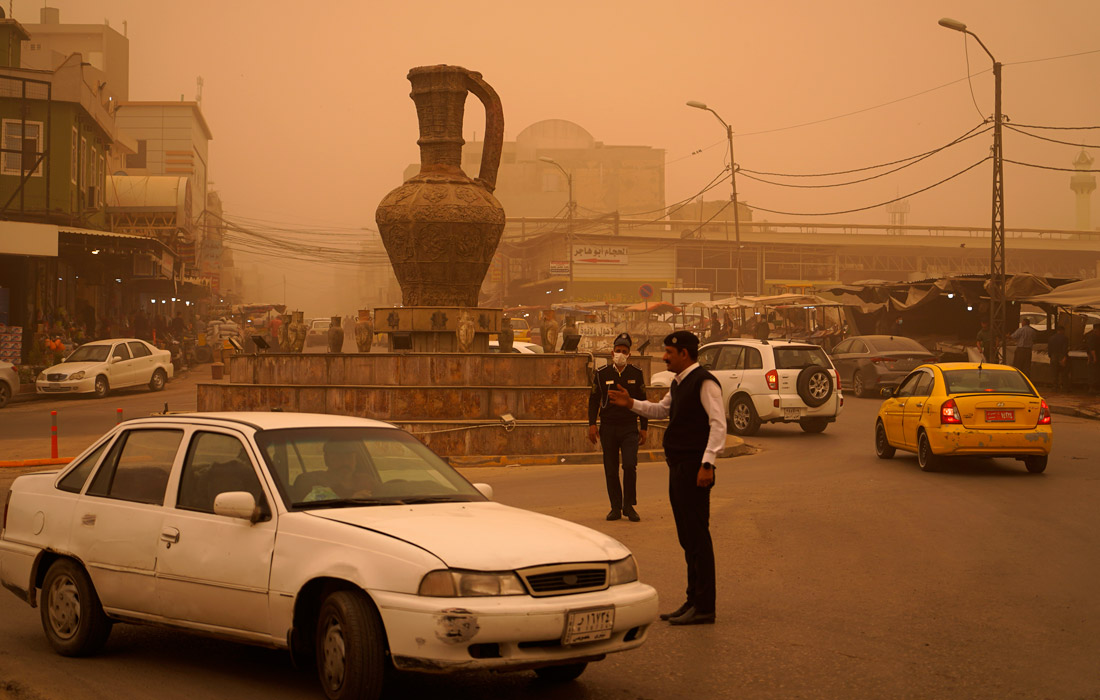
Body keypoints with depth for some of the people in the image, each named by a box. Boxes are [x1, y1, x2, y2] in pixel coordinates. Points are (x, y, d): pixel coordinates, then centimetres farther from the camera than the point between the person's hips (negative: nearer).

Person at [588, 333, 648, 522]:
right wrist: (592, 425, -3)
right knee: (611, 470, 3)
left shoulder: (636, 374, 5)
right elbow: (594, 400, 7)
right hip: (608, 428, 1)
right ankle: (616, 508, 13)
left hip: (629, 428, -1)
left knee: (630, 466, -12)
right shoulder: (602, 374, 4)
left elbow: (642, 402, 10)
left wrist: (644, 428, 6)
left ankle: (629, 506, 2)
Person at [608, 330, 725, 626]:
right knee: (687, 537, 14)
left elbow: (718, 424, -18)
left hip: (694, 468, -10)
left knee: (697, 535, -7)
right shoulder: (679, 384, 16)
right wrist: (631, 403, 21)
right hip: (678, 468, 10)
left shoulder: (704, 382, -13)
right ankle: (694, 600, 23)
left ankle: (704, 607, -3)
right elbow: (661, 410, 33)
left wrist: (707, 463, -23)